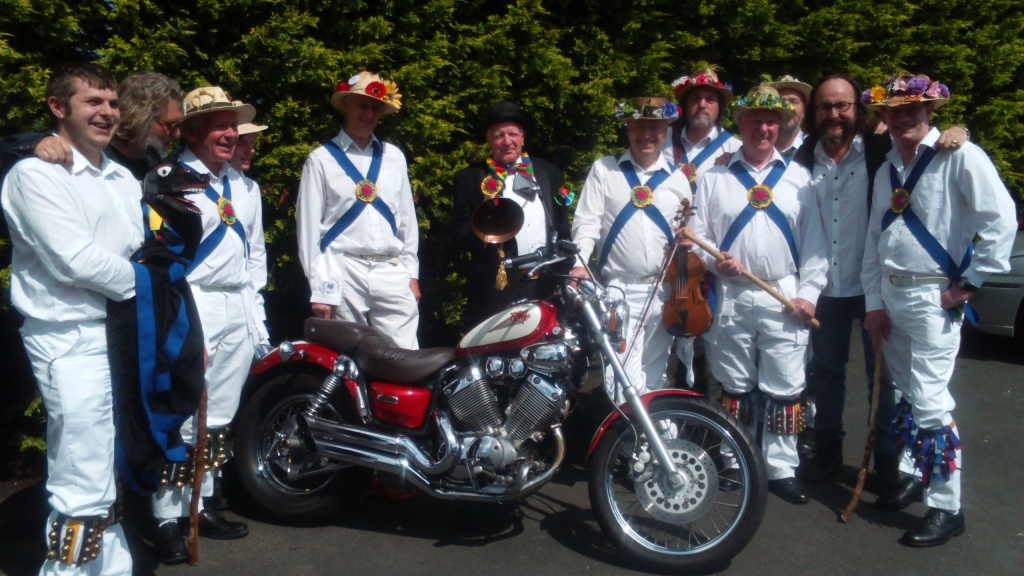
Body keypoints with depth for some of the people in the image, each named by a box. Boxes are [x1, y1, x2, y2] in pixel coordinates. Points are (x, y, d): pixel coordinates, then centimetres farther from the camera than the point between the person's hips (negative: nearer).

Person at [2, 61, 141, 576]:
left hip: (125, 334, 8)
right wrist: (137, 282, -5)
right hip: (72, 341, -7)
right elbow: (76, 260, -17)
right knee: (83, 491, -7)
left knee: (105, 481, 18)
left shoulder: (122, 179, 16)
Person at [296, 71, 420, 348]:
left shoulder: (393, 157, 14)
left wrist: (411, 273, 10)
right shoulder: (321, 159, 4)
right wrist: (319, 288, -3)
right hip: (342, 272, -2)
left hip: (392, 273, 2)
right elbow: (309, 224, 1)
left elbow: (407, 217, 14)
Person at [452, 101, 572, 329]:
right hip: (495, 288, -3)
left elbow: (562, 227, 15)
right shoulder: (469, 178, 5)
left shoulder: (548, 172, 14)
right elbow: (459, 236, 2)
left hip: (547, 285, 3)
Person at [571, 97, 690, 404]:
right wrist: (580, 262, -18)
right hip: (619, 290, -3)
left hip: (664, 292, 3)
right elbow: (587, 221, -3)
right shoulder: (604, 169, 5)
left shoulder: (677, 179, 12)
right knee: (626, 382, -12)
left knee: (654, 377, 14)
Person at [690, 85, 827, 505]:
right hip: (730, 298, 0)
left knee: (785, 390, 2)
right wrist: (715, 261, -13)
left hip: (784, 299, 0)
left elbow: (813, 242, 8)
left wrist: (808, 293, -2)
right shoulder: (715, 177, 10)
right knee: (734, 387, 9)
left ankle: (781, 468, 14)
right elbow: (696, 234, 6)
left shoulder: (798, 178, 12)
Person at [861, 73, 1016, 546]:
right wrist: (874, 302, 9)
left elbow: (1002, 218, -17)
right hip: (890, 294, 7)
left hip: (933, 297, -7)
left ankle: (946, 507, 5)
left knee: (930, 402, -7)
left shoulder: (959, 156, -9)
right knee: (905, 395, 16)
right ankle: (919, 473, 34)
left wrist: (968, 283, -13)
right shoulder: (886, 171, 13)